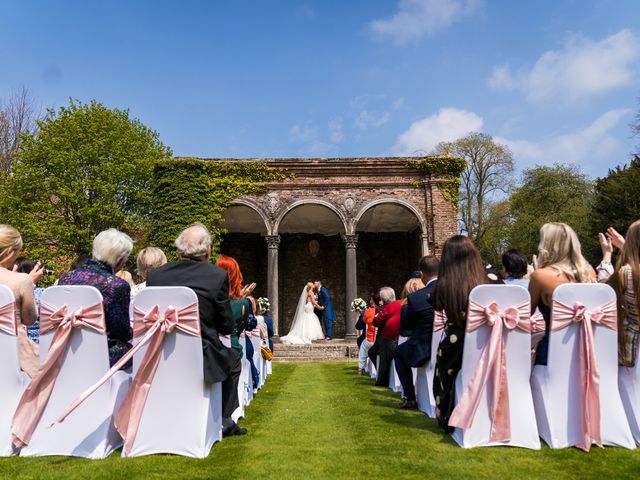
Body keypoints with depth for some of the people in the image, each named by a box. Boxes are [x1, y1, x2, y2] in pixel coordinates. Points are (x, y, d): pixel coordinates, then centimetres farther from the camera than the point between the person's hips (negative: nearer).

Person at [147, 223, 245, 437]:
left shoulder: (154, 275, -2)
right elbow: (226, 326, -5)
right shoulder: (217, 275, -12)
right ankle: (224, 422, 30)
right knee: (233, 359, 28)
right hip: (201, 360, -4)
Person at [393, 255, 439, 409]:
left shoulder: (415, 297, -20)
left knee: (398, 353, 27)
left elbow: (405, 326, -6)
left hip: (423, 351, -4)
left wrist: (405, 307, 9)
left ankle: (410, 398, 20)